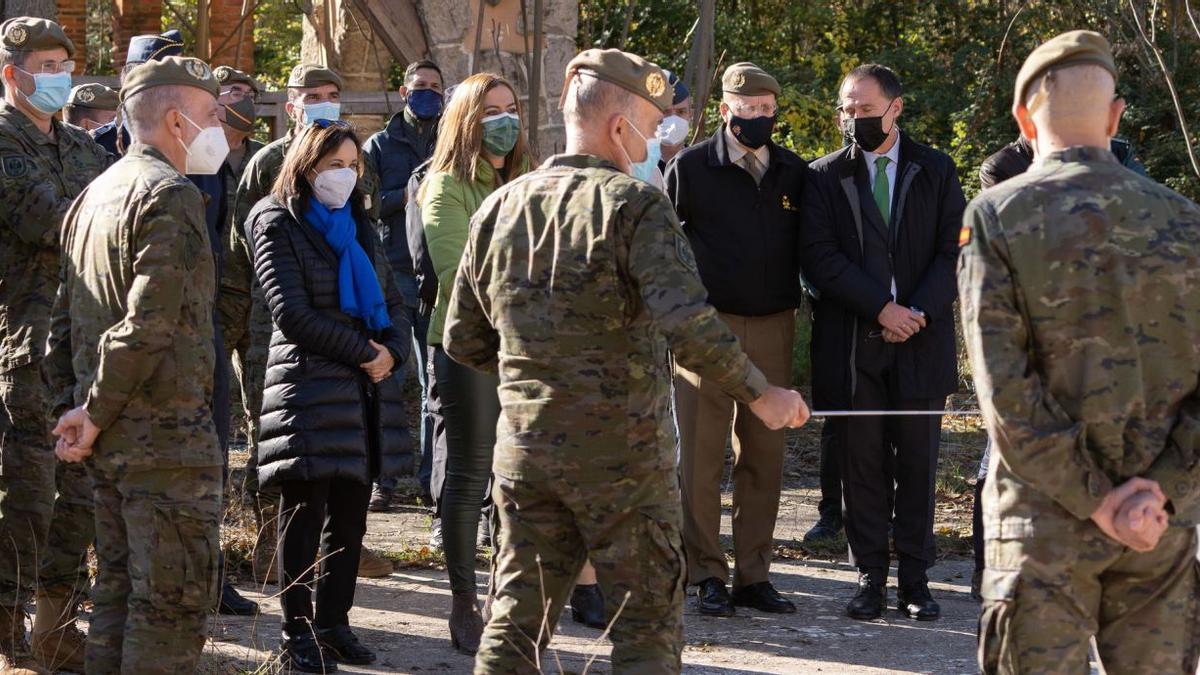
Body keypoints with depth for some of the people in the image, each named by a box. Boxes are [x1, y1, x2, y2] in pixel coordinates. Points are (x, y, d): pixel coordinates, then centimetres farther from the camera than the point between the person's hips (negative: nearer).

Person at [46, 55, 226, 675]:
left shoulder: (95, 195, 15)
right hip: (167, 434, -9)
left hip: (110, 436, 9)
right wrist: (95, 414, -14)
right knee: (175, 598, -5)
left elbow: (65, 318, 17)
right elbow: (150, 321, -22)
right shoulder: (172, 194, -14)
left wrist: (77, 404, 13)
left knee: (118, 589, 15)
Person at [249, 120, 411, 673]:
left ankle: (334, 622, 16)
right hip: (310, 390, -6)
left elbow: (392, 301, 18)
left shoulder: (358, 227, 18)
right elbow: (292, 314, -12)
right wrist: (364, 351, -13)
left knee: (350, 516, 7)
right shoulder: (278, 226, -3)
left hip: (368, 388, 6)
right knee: (305, 517, -4)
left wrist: (392, 351, -3)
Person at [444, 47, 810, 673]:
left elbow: (463, 341, 12)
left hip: (525, 451, 5)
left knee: (517, 621, 11)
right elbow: (688, 324, -24)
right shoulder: (634, 204, -12)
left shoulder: (499, 209, 7)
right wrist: (760, 393, -14)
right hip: (623, 456, -5)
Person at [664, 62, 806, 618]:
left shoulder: (794, 173, 8)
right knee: (701, 457, -2)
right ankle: (706, 576, 5)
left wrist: (793, 304, 9)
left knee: (764, 455, 6)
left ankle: (754, 575, 13)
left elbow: (805, 247, 17)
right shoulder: (690, 168, -4)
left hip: (773, 328, 4)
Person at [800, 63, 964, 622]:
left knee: (917, 461, 2)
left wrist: (920, 312, -11)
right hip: (852, 343, 0)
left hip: (921, 340, 0)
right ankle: (870, 577, 8)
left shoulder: (936, 172, 8)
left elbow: (954, 250, 3)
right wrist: (881, 308, -13)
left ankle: (914, 579, 8)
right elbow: (819, 256, -4)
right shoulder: (826, 177, 6)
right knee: (862, 464, 2)